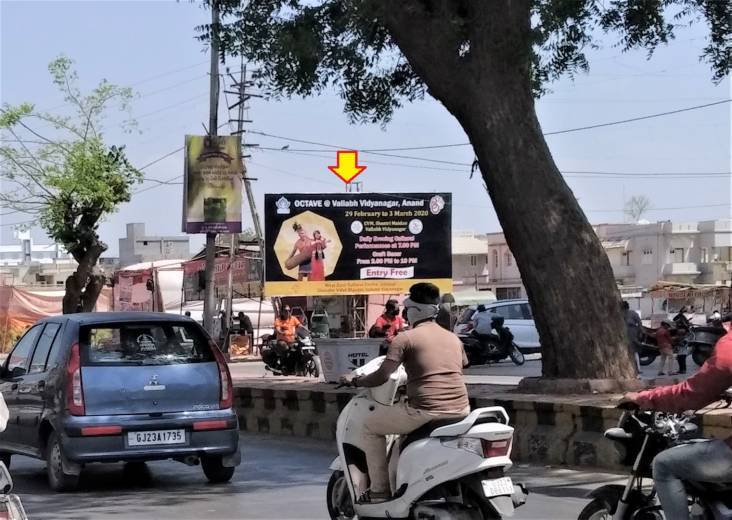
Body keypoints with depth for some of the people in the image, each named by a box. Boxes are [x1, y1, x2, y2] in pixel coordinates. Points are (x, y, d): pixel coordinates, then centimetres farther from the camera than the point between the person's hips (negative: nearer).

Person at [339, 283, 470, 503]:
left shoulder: (405, 338, -2)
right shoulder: (454, 339, 16)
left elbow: (381, 376, -4)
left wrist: (355, 380, 15)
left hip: (425, 412, -7)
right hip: (460, 410, 7)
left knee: (370, 426, 14)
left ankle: (379, 490, 11)